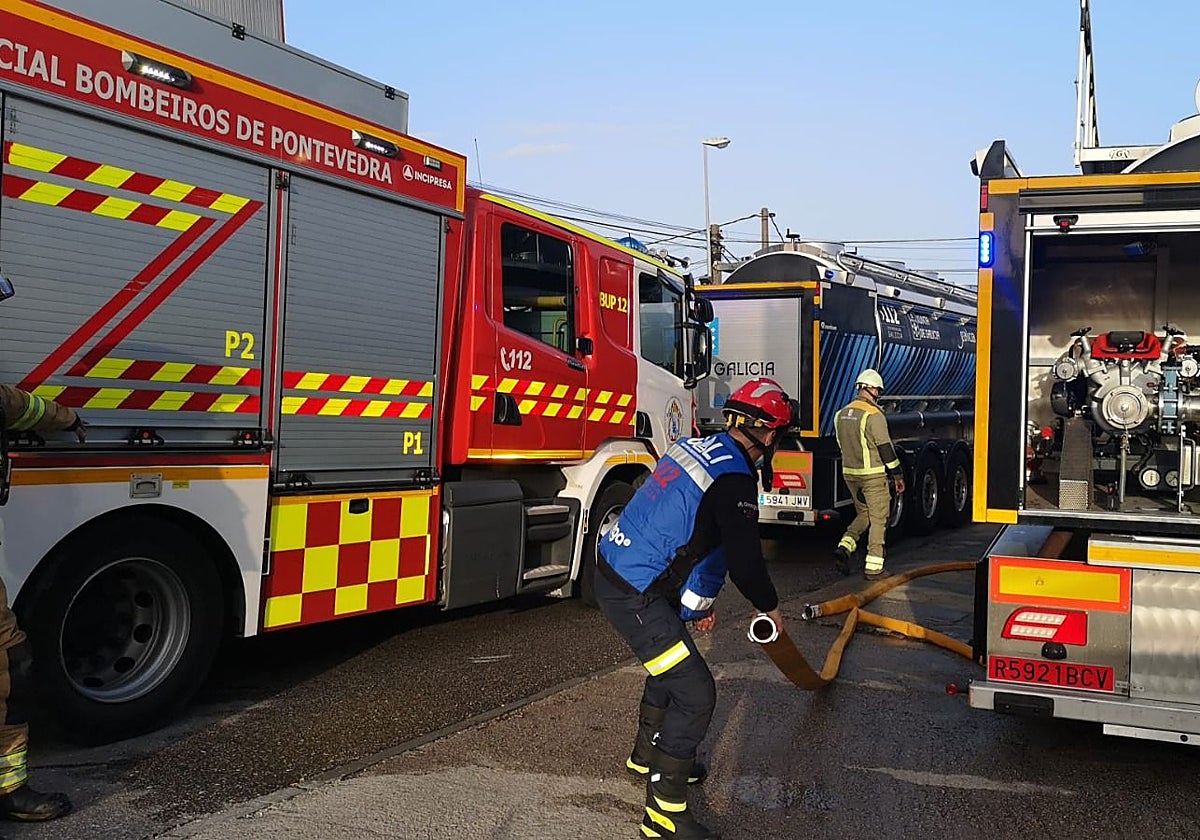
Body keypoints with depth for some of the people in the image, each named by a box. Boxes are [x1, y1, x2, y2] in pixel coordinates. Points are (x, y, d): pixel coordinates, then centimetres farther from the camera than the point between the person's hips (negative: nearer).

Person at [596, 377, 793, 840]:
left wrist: (696, 603, 27)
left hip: (616, 571, 10)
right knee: (694, 693, -5)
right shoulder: (733, 479, -18)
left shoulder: (699, 447, 11)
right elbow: (744, 559, -15)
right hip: (635, 596, -10)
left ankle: (647, 756, 48)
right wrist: (769, 607, 7)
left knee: (674, 663, 28)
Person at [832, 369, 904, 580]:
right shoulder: (874, 415, -15)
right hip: (874, 475, -7)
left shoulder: (841, 414, 8)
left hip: (850, 474, 7)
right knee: (878, 519, 3)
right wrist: (898, 475, -7)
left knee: (863, 514, 20)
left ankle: (845, 547, 0)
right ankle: (873, 567, 4)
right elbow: (885, 448, -14)